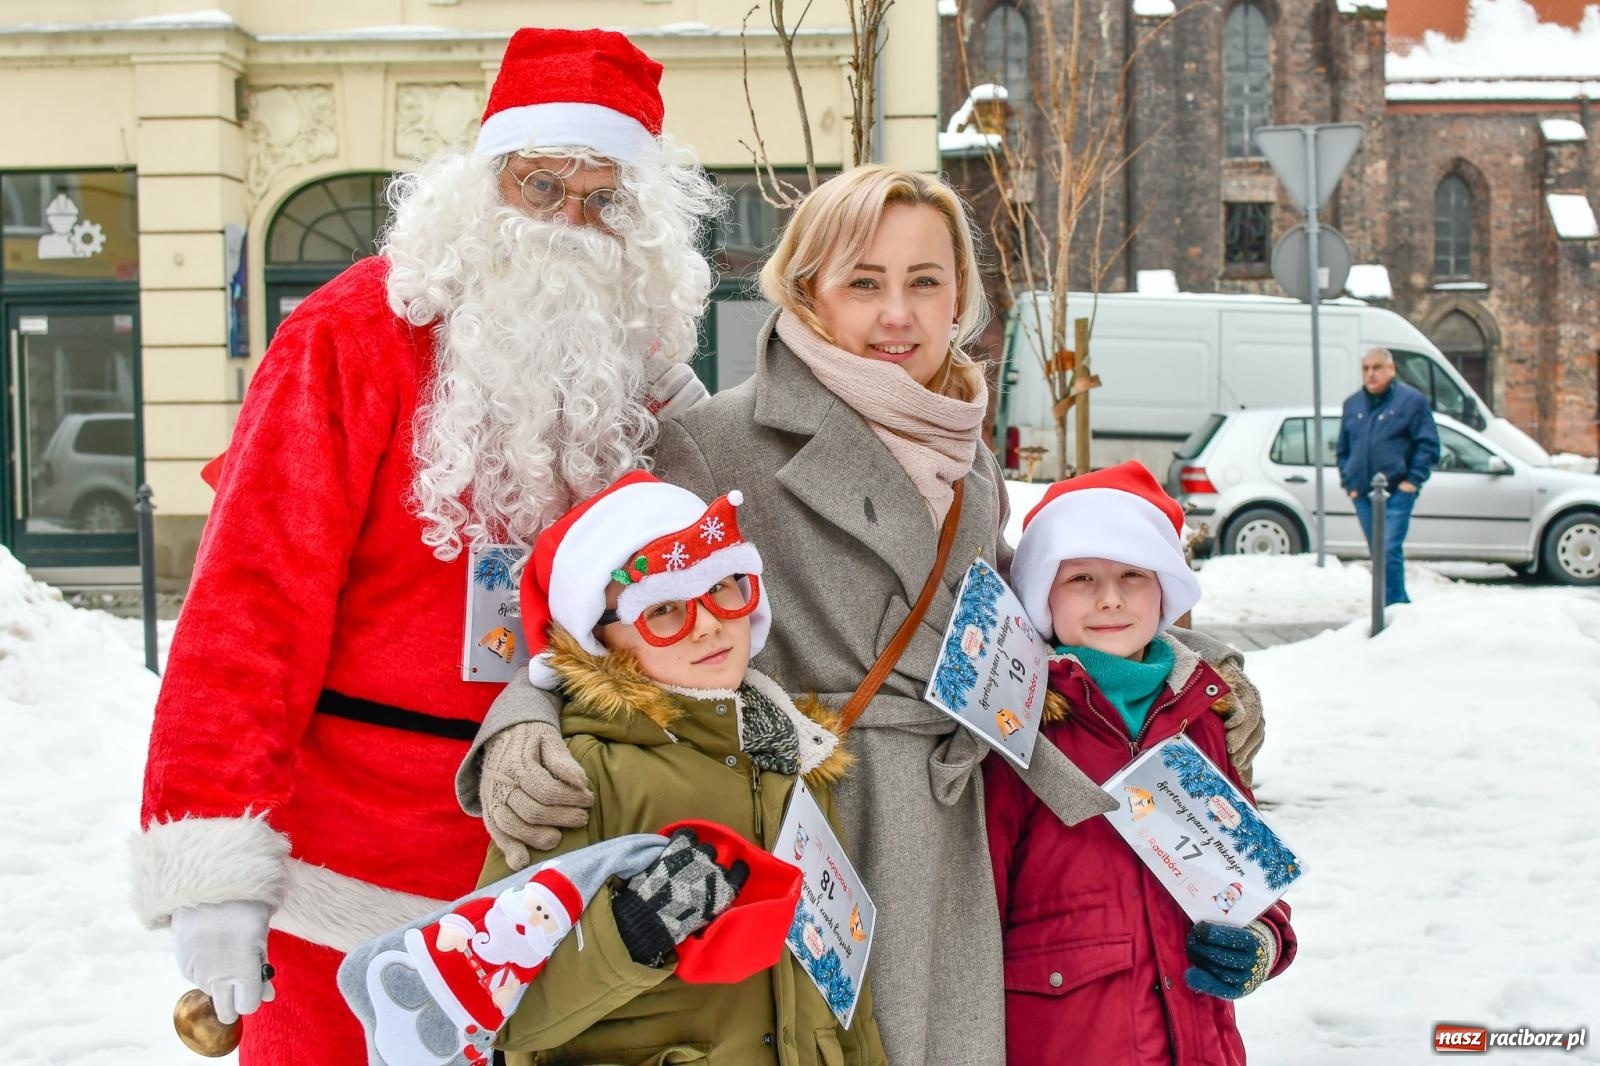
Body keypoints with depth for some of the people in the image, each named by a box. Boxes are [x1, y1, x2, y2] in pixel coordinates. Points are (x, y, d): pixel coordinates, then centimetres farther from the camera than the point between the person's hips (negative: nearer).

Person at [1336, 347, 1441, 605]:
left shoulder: (1411, 400, -1)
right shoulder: (1353, 405, 15)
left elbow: (1428, 445, -3)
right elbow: (1342, 449, 22)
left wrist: (1413, 480, -10)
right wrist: (1348, 481, 10)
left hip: (1397, 493, -6)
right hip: (1363, 494, 6)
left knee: (1389, 551, -16)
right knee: (1378, 554, 9)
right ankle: (1400, 603, 20)